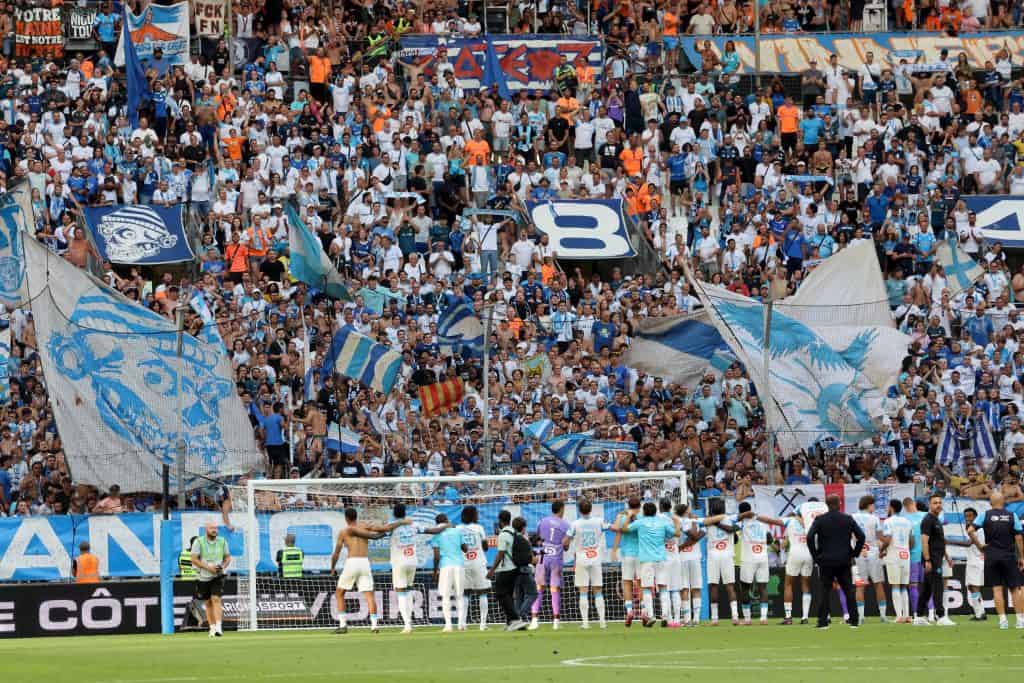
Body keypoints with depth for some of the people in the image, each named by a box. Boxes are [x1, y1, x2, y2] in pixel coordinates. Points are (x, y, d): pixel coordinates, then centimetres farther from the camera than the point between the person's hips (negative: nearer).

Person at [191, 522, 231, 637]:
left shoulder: (222, 541, 2)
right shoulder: (199, 542, -6)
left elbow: (228, 557, 13)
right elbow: (194, 559, -9)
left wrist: (223, 566, -8)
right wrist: (208, 568, -19)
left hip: (217, 576, 0)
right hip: (204, 577, 0)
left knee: (216, 599, -17)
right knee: (208, 603, 8)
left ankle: (219, 627, -23)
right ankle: (212, 628, 18)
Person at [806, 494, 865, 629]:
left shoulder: (820, 520, -3)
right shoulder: (848, 519, 1)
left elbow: (809, 537, -12)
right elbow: (861, 536, -2)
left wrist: (815, 555, -2)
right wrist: (854, 553, 6)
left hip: (826, 561, -1)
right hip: (844, 561, 1)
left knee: (825, 591, 3)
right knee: (848, 590, 8)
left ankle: (823, 621, -2)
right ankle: (854, 620, 7)